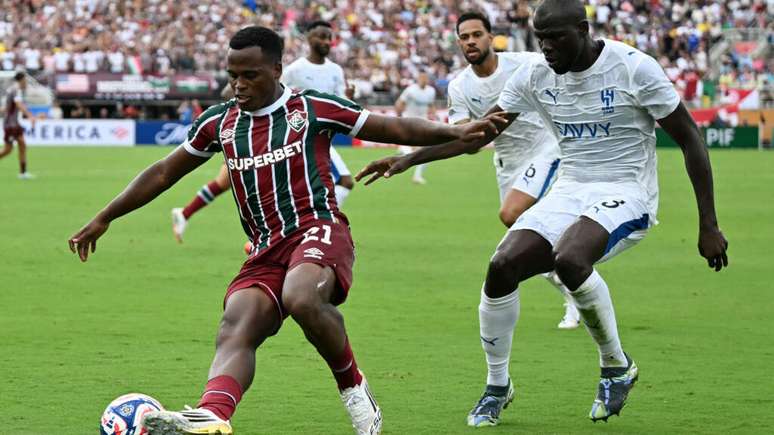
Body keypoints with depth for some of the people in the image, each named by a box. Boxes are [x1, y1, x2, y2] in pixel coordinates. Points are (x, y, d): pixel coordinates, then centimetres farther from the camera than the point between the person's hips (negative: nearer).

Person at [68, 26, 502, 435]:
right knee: (234, 331, -23)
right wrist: (104, 219, 27)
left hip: (318, 229, -4)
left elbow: (393, 127, 8)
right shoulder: (219, 122, 17)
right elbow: (164, 173, 26)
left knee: (301, 299, -36)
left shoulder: (312, 108, 6)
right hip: (266, 249, 4)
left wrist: (457, 132, -4)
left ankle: (353, 385, -12)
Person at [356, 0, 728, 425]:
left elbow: (690, 139, -8)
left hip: (625, 193, -6)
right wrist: (408, 159, -2)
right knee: (502, 266, -15)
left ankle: (617, 367, -10)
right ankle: (497, 386, 7)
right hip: (569, 190, 6)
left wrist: (708, 226, -10)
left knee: (569, 259, -35)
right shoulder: (535, 74, 1)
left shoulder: (633, 67, -14)